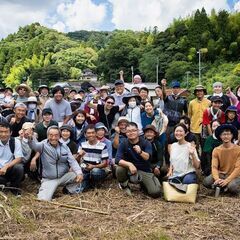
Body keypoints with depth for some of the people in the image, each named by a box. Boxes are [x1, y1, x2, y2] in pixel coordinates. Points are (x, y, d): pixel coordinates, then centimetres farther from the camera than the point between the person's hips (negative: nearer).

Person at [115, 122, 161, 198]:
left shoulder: (146, 143, -8)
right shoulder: (123, 144, -7)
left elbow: (148, 157, -26)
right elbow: (117, 160, -19)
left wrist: (140, 152, -47)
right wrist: (129, 164, -37)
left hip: (145, 171, 0)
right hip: (130, 170, 0)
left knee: (155, 192, -19)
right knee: (119, 169, -32)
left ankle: (143, 183, 15)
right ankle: (124, 186, 1)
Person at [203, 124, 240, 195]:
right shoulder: (216, 150, -1)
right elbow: (214, 167, -8)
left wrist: (226, 181, -25)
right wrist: (217, 179, -29)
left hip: (234, 176, -3)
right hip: (220, 174, 3)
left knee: (232, 187, -36)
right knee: (206, 182, -26)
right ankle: (225, 186, -3)